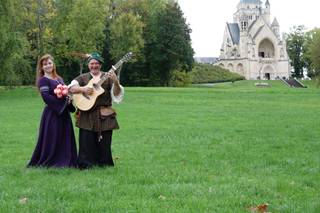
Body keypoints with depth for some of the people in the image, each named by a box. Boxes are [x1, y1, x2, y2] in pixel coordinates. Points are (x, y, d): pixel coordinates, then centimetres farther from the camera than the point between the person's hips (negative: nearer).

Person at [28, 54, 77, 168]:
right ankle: (45, 162, 7)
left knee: (66, 139, 8)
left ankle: (65, 161, 17)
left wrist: (69, 98, -2)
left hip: (64, 113, 7)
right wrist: (63, 102, -17)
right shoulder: (43, 80, -5)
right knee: (52, 140, -4)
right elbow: (46, 96, -17)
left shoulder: (59, 79, 17)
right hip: (52, 113, -7)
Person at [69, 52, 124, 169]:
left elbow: (117, 94, -4)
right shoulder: (83, 77, 11)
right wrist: (83, 89, -16)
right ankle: (87, 164, 9)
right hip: (87, 114, 1)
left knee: (104, 142, 3)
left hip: (104, 115, -1)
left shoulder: (107, 77, 6)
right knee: (87, 141, -1)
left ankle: (104, 165, 14)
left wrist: (116, 82, -23)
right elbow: (71, 88, 0)